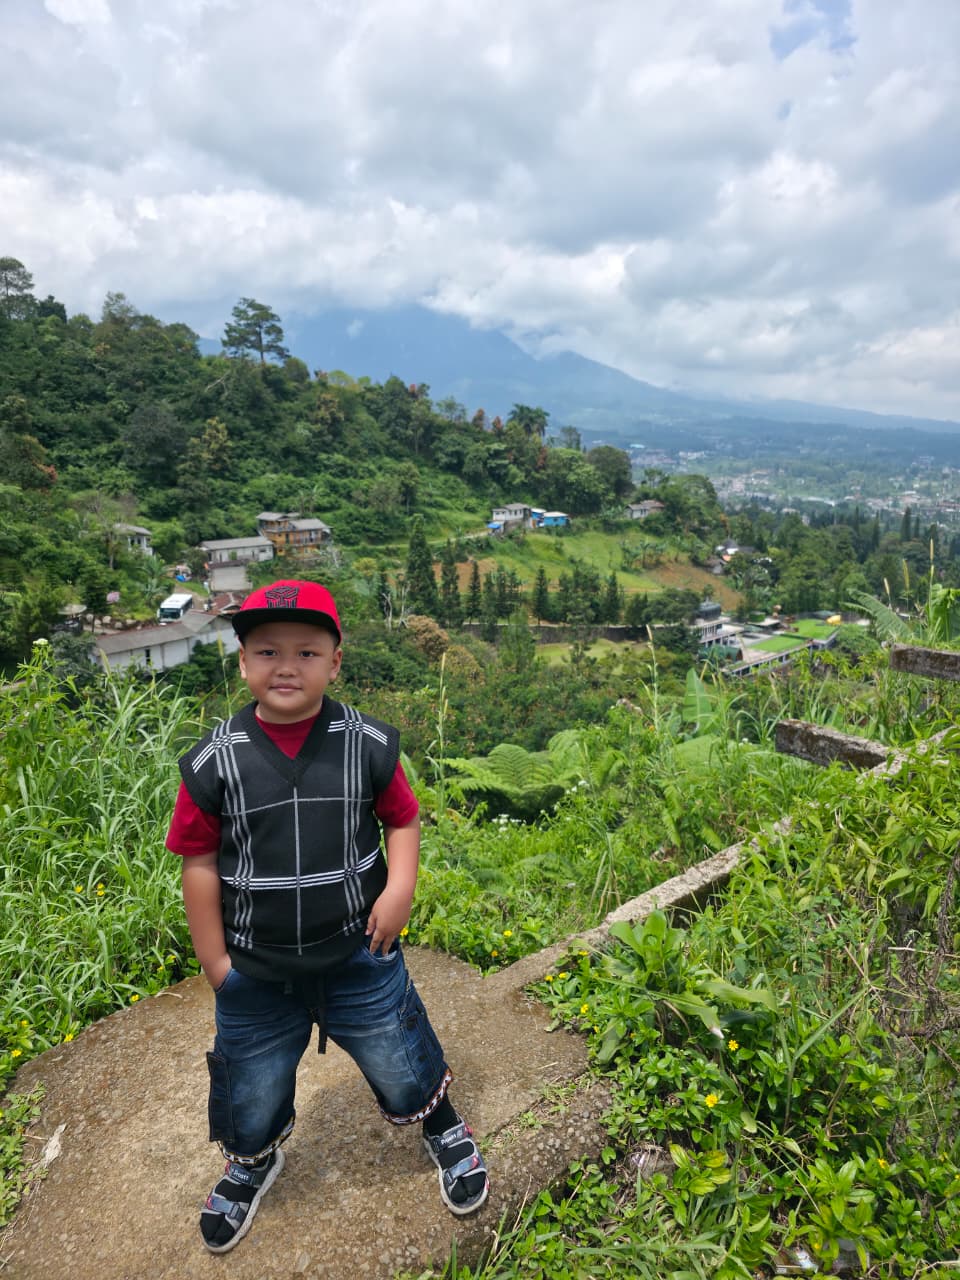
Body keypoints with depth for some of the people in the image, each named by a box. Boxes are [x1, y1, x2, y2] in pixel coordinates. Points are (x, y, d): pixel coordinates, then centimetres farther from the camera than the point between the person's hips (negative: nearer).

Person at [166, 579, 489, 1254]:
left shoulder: (369, 745, -14)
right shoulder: (216, 761, -15)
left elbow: (403, 819, -2)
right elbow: (199, 862, -7)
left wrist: (400, 887, -18)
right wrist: (214, 960, -3)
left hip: (359, 953, 0)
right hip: (255, 970, 1)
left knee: (401, 1062, 19)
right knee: (253, 1082, 24)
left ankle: (447, 1134, 51)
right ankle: (252, 1162, 59)